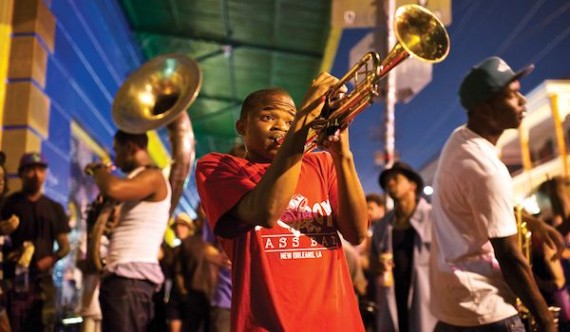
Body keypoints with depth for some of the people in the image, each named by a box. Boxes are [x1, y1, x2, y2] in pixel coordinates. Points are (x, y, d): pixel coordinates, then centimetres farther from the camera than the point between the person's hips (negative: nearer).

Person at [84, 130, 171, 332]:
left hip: (132, 276, -10)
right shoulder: (137, 181, 24)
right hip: (121, 275, 11)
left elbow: (113, 189, -25)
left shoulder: (153, 177, -8)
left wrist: (98, 169, -8)